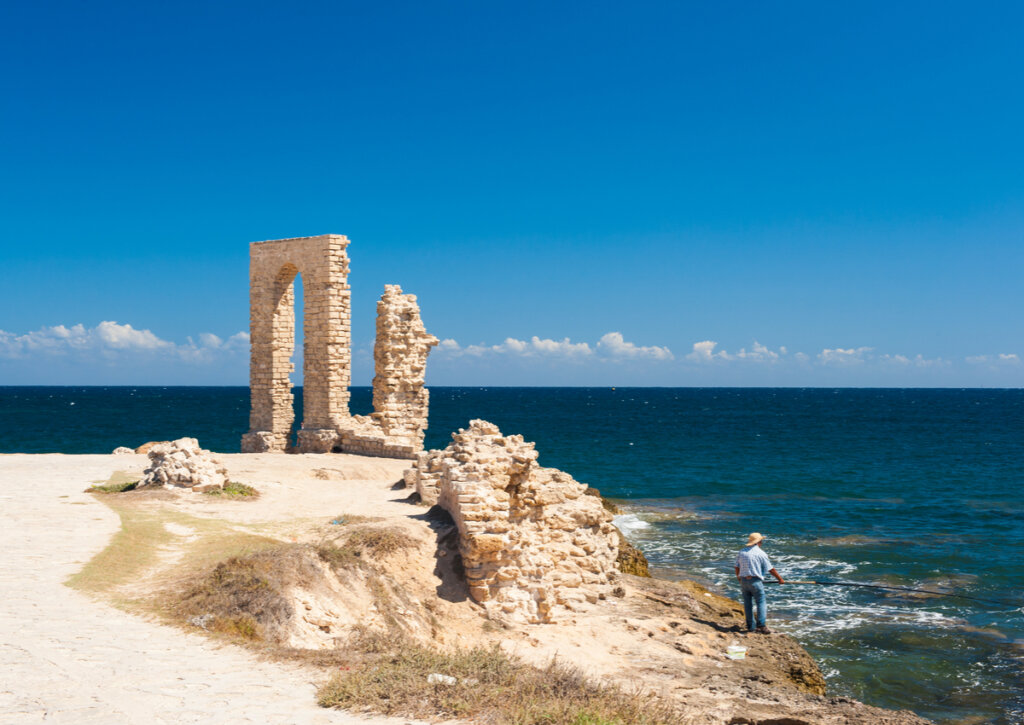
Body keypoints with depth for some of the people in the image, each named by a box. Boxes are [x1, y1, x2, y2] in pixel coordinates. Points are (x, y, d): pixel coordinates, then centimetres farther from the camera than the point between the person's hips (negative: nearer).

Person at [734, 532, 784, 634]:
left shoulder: (742, 552, 9)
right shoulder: (760, 553, -6)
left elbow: (737, 567, 14)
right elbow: (770, 569, -2)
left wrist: (739, 578, 29)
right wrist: (780, 579, 10)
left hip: (743, 580, 5)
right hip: (755, 581, -5)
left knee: (747, 604, 10)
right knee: (761, 603, 0)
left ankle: (750, 626, 13)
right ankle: (761, 626, -8)